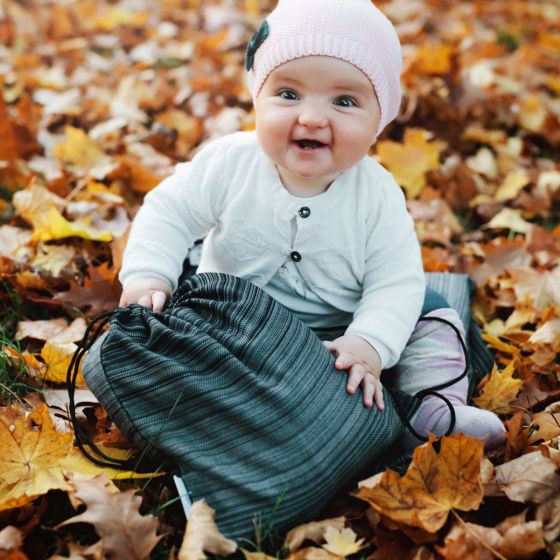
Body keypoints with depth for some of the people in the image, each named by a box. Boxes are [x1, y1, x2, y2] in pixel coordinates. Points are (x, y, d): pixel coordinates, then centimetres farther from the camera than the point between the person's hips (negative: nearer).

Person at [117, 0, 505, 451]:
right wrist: (146, 277, -20)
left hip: (340, 333, 0)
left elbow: (396, 283, -16)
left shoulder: (378, 195, -16)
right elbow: (169, 212, -6)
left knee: (436, 327, -9)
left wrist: (369, 343, -32)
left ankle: (434, 415, -2)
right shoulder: (229, 165, -17)